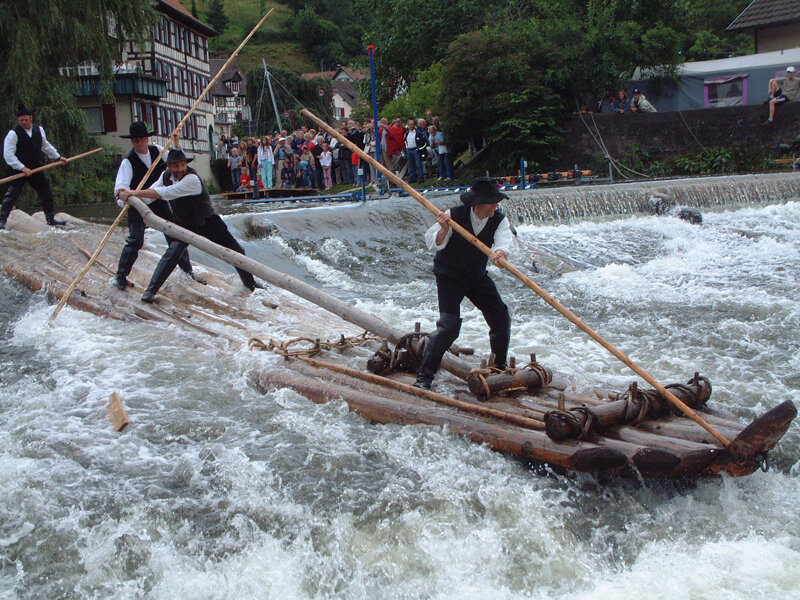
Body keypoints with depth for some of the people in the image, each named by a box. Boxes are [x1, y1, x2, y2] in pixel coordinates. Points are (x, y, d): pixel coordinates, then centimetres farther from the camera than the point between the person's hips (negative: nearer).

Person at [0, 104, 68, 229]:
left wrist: (58, 157, 25)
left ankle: (50, 218, 24)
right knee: (11, 195, -10)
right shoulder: (13, 134, -12)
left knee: (46, 193, 10)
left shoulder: (39, 130, 6)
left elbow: (45, 145, 24)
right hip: (19, 171, -6)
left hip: (36, 169, 6)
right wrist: (22, 168, -22)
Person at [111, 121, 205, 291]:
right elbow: (121, 186, -27)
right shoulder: (128, 161, -17)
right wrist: (121, 192, -51)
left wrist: (176, 142, -3)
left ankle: (187, 270, 25)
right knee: (135, 240, -14)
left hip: (159, 202, 5)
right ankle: (120, 277, -1)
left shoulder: (157, 150, -1)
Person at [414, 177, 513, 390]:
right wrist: (444, 229, -41)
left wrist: (499, 253, -52)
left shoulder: (499, 220, -10)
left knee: (501, 317, 5)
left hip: (478, 276, 5)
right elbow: (434, 243, -20)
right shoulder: (454, 215, -20)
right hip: (449, 276, -5)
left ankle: (501, 367, 28)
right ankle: (424, 375, -10)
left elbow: (503, 241, -29)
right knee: (449, 325, -19)